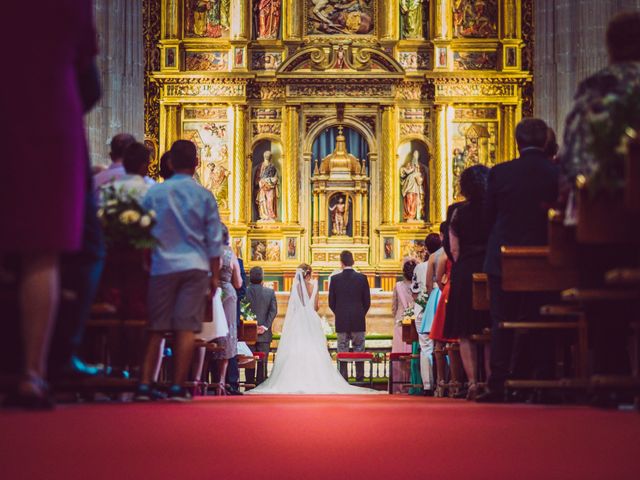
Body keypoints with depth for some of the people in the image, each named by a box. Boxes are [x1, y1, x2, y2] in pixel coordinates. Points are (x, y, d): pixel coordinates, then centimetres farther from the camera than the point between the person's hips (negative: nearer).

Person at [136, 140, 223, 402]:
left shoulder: (154, 193, 3)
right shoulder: (204, 195, 3)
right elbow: (214, 239, 4)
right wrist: (215, 275, 10)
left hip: (162, 267, 1)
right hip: (195, 267, -1)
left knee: (156, 328, 5)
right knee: (186, 328, -2)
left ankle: (144, 385, -1)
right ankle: (178, 387, -6)